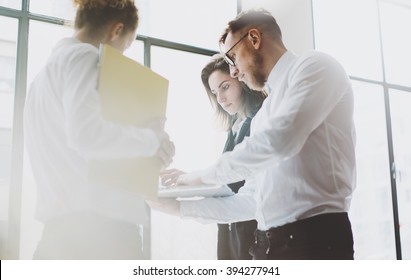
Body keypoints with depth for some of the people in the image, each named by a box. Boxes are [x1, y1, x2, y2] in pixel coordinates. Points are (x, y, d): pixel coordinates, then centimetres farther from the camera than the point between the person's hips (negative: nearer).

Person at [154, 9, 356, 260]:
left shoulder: (314, 66, -2)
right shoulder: (265, 113, 22)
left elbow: (279, 138, -21)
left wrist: (206, 175, -8)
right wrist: (181, 207, 19)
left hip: (316, 239, -8)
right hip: (267, 244, 8)